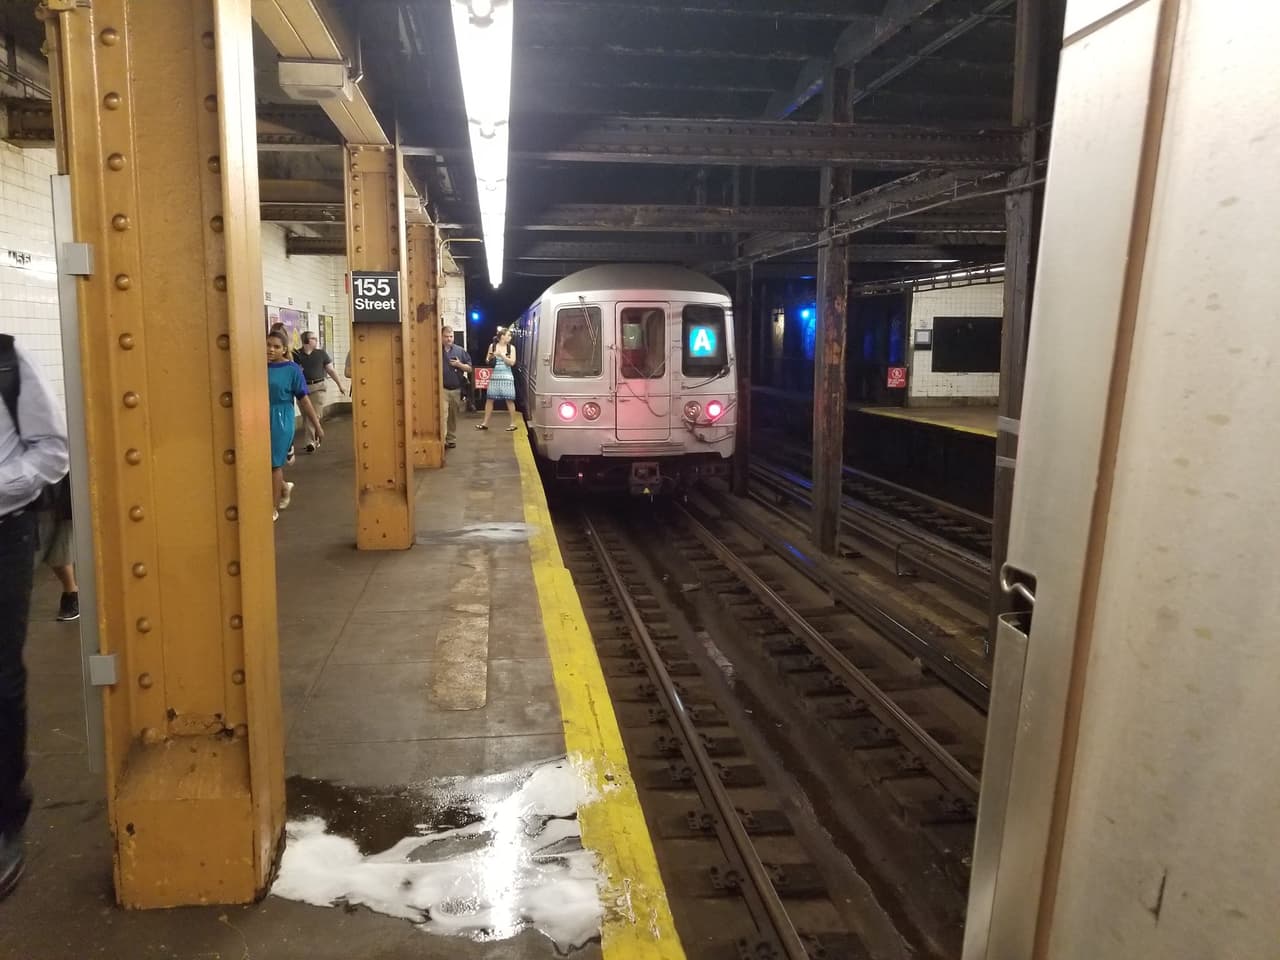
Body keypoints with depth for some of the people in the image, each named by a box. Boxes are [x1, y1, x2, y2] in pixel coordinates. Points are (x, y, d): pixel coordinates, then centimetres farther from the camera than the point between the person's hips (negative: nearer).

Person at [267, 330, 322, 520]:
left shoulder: (292, 369, -6)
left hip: (281, 420, -4)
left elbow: (303, 399, -5)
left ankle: (274, 509, 18)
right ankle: (285, 487, 39)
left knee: (274, 464, 3)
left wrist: (317, 425, -4)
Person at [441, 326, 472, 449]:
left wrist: (459, 365, -10)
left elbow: (469, 368, 8)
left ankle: (451, 439, 24)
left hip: (456, 389, 3)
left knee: (453, 416, 12)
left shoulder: (460, 351, 7)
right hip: (442, 389, -3)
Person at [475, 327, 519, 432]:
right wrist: (490, 358, -11)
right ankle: (485, 423, 12)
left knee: (509, 400, 0)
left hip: (507, 376, -2)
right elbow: (487, 361, 11)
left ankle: (513, 423, 8)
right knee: (489, 399, 4)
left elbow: (512, 363, -8)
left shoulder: (511, 348, 0)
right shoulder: (492, 346, 4)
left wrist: (501, 355, -14)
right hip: (494, 376, 2)